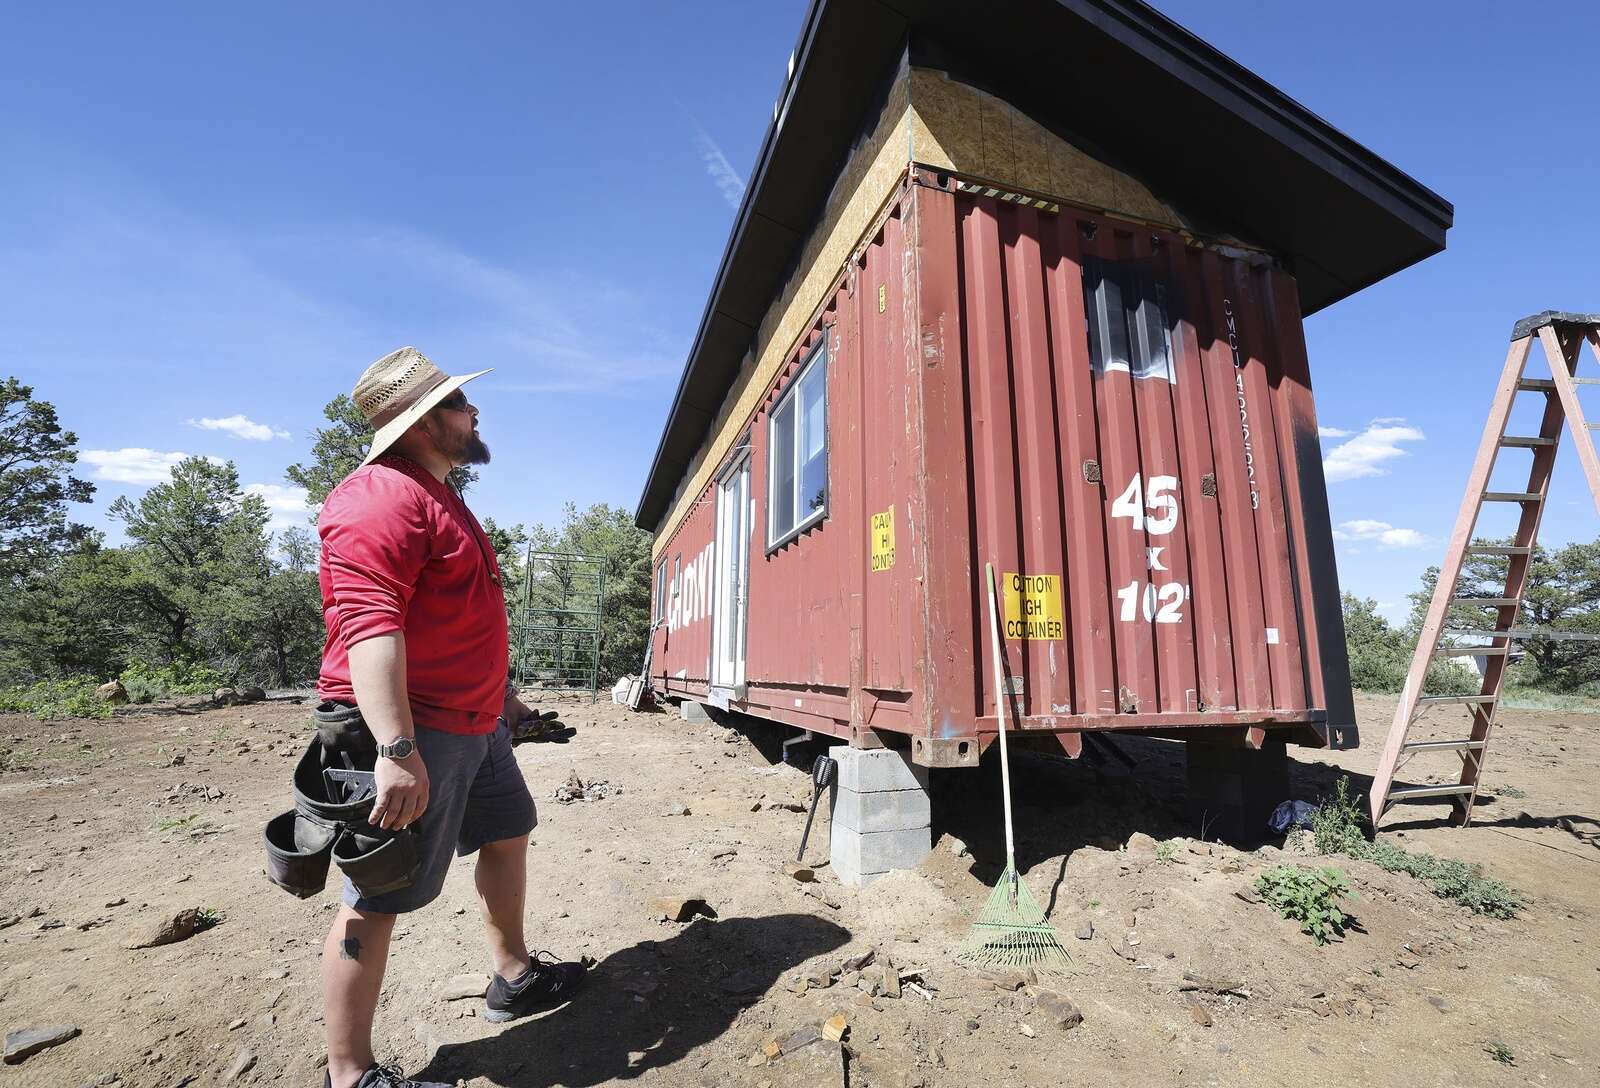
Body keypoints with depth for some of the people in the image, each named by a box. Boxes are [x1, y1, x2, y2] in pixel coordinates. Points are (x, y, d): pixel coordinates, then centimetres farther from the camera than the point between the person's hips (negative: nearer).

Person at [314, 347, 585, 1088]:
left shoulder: (437, 495, 17)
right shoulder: (381, 498, -17)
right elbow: (369, 625, -28)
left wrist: (500, 693, 26)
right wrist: (397, 748, -34)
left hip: (471, 722, 11)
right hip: (406, 730, -11)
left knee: (508, 832, 20)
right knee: (379, 895, 1)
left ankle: (513, 977, 39)